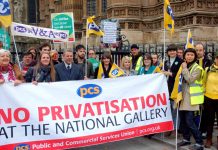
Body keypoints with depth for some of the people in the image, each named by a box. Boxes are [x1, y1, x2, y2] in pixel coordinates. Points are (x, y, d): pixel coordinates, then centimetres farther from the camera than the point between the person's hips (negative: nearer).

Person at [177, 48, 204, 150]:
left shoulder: (197, 68, -8)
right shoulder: (184, 66, 13)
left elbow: (190, 80, -21)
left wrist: (185, 69, -14)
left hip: (191, 97, -7)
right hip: (183, 96, 7)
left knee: (189, 121, -11)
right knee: (183, 119, 10)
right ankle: (186, 139, 25)